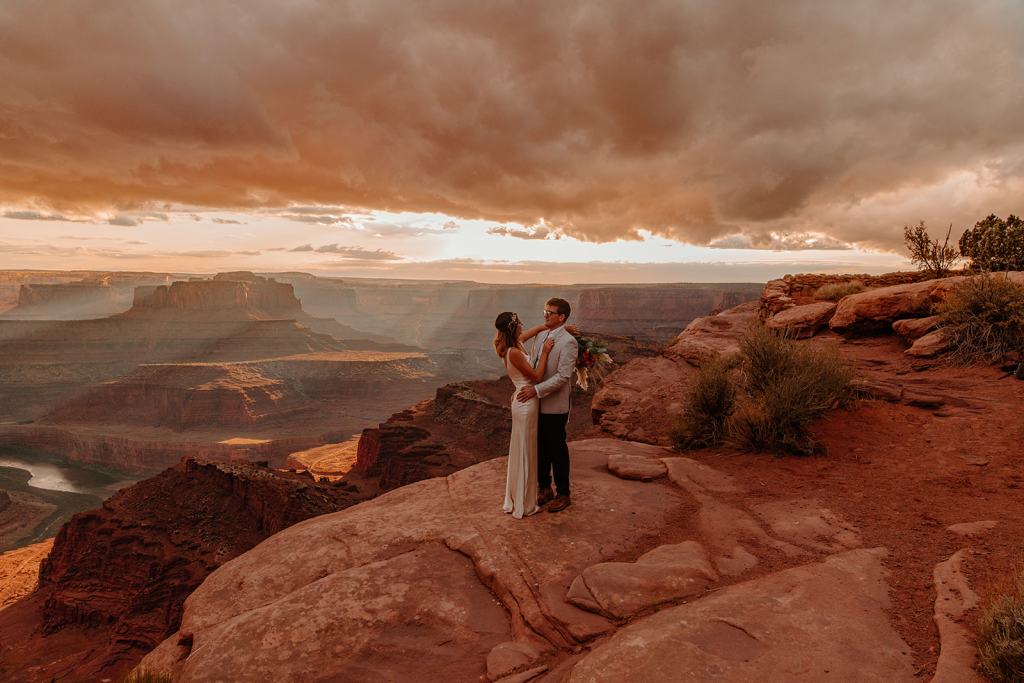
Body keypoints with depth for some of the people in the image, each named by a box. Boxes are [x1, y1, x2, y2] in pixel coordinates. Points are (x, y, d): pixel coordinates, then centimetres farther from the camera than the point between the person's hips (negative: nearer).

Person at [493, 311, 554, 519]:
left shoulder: (514, 344, 3)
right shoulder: (514, 352, -23)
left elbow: (534, 330, 19)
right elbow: (536, 376, -17)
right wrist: (545, 352, -12)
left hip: (523, 402, 9)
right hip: (526, 404, -9)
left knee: (520, 451, 19)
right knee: (525, 453, 3)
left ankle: (515, 499, 32)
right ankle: (523, 504, 16)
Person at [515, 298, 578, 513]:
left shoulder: (568, 342, -16)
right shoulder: (542, 335, 9)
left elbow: (563, 376, -21)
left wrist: (536, 390, -24)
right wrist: (527, 388, 7)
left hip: (555, 407, -7)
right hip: (538, 403, 7)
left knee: (557, 451, 6)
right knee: (540, 449, 16)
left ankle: (563, 495, 23)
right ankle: (545, 489, 33)